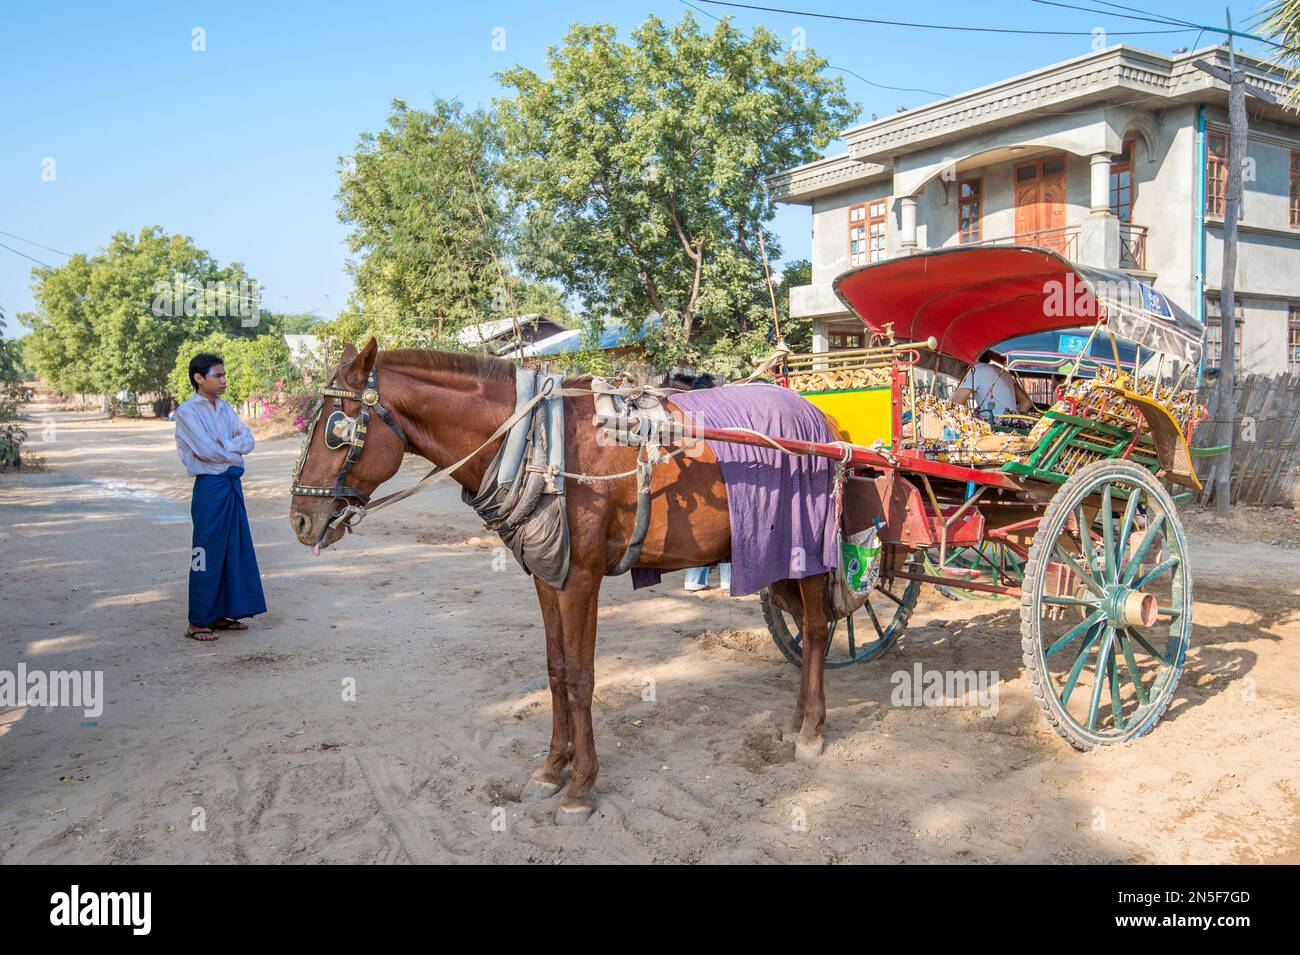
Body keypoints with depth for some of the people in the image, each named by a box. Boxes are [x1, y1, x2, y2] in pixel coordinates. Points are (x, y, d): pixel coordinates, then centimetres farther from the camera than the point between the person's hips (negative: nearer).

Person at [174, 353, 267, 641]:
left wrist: (223, 445, -13)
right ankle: (198, 622, 8)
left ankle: (223, 613, 23)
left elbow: (248, 440, 2)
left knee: (236, 550, 12)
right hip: (210, 486, -7)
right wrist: (235, 454, -4)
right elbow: (207, 451, -20)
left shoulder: (225, 408, 12)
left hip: (233, 484, 8)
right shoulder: (188, 411, -10)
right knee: (208, 554, -2)